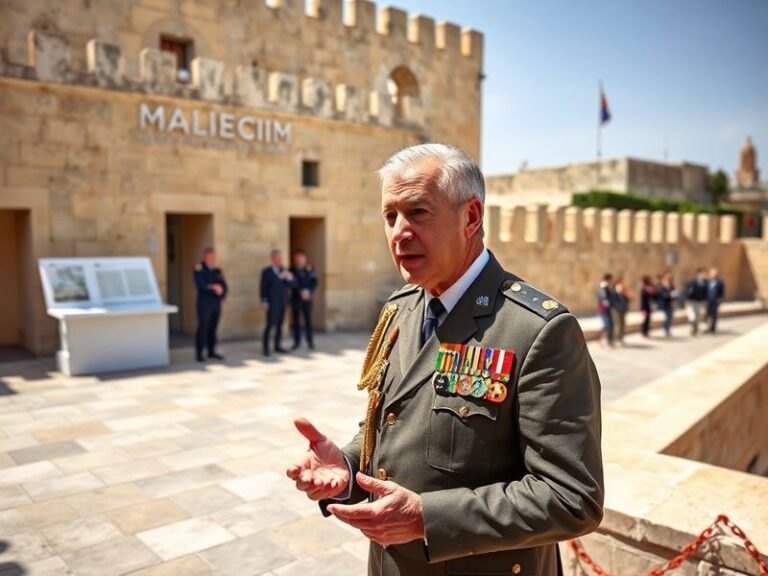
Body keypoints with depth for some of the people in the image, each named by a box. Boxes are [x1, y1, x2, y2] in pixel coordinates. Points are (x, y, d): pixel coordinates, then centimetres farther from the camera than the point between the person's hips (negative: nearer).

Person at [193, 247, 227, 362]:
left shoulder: (218, 271, 15)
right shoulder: (199, 270, -1)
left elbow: (224, 286, 11)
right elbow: (201, 286, -14)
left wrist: (222, 294, -7)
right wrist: (213, 288, -15)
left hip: (216, 303, 5)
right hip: (204, 303, -5)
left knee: (213, 328, 7)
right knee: (203, 327, -5)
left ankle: (211, 351, 15)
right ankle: (199, 353, 0)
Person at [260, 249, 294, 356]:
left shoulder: (283, 270, 11)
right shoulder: (266, 272, -4)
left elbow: (290, 284, 8)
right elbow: (264, 288, -5)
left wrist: (289, 278, -11)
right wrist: (264, 303, -9)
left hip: (282, 302, 5)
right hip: (272, 302, -5)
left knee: (280, 324, 5)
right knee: (270, 324, -8)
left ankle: (278, 346, 13)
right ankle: (265, 347, -2)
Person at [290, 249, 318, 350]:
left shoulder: (310, 270, 7)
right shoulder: (292, 270, 2)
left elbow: (314, 283, 3)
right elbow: (292, 284, -5)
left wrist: (309, 292, -13)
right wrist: (301, 292, -16)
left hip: (307, 299, 0)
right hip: (296, 299, 0)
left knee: (308, 320, 0)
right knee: (296, 320, 2)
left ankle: (310, 342, 7)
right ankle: (297, 341, 9)